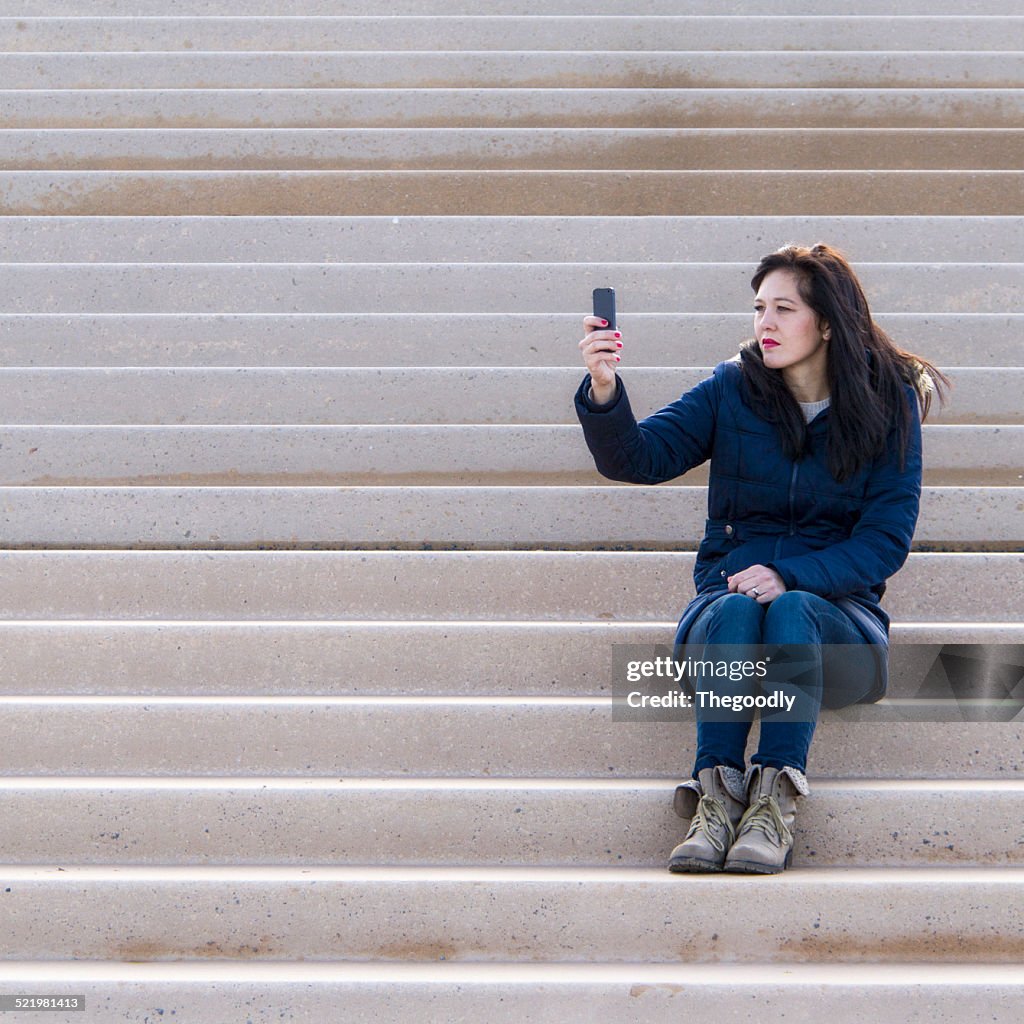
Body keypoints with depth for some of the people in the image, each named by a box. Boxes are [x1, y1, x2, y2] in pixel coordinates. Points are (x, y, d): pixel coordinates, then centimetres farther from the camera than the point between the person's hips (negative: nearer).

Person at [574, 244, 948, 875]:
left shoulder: (889, 403, 2)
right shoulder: (733, 390, 6)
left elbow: (886, 539, -4)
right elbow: (638, 458, -3)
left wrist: (790, 576, -19)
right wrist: (604, 392, -24)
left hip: (839, 610, -1)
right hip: (729, 589, 1)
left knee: (791, 611, -35)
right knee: (734, 609, -34)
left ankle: (774, 806, -42)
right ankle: (716, 795, -42)